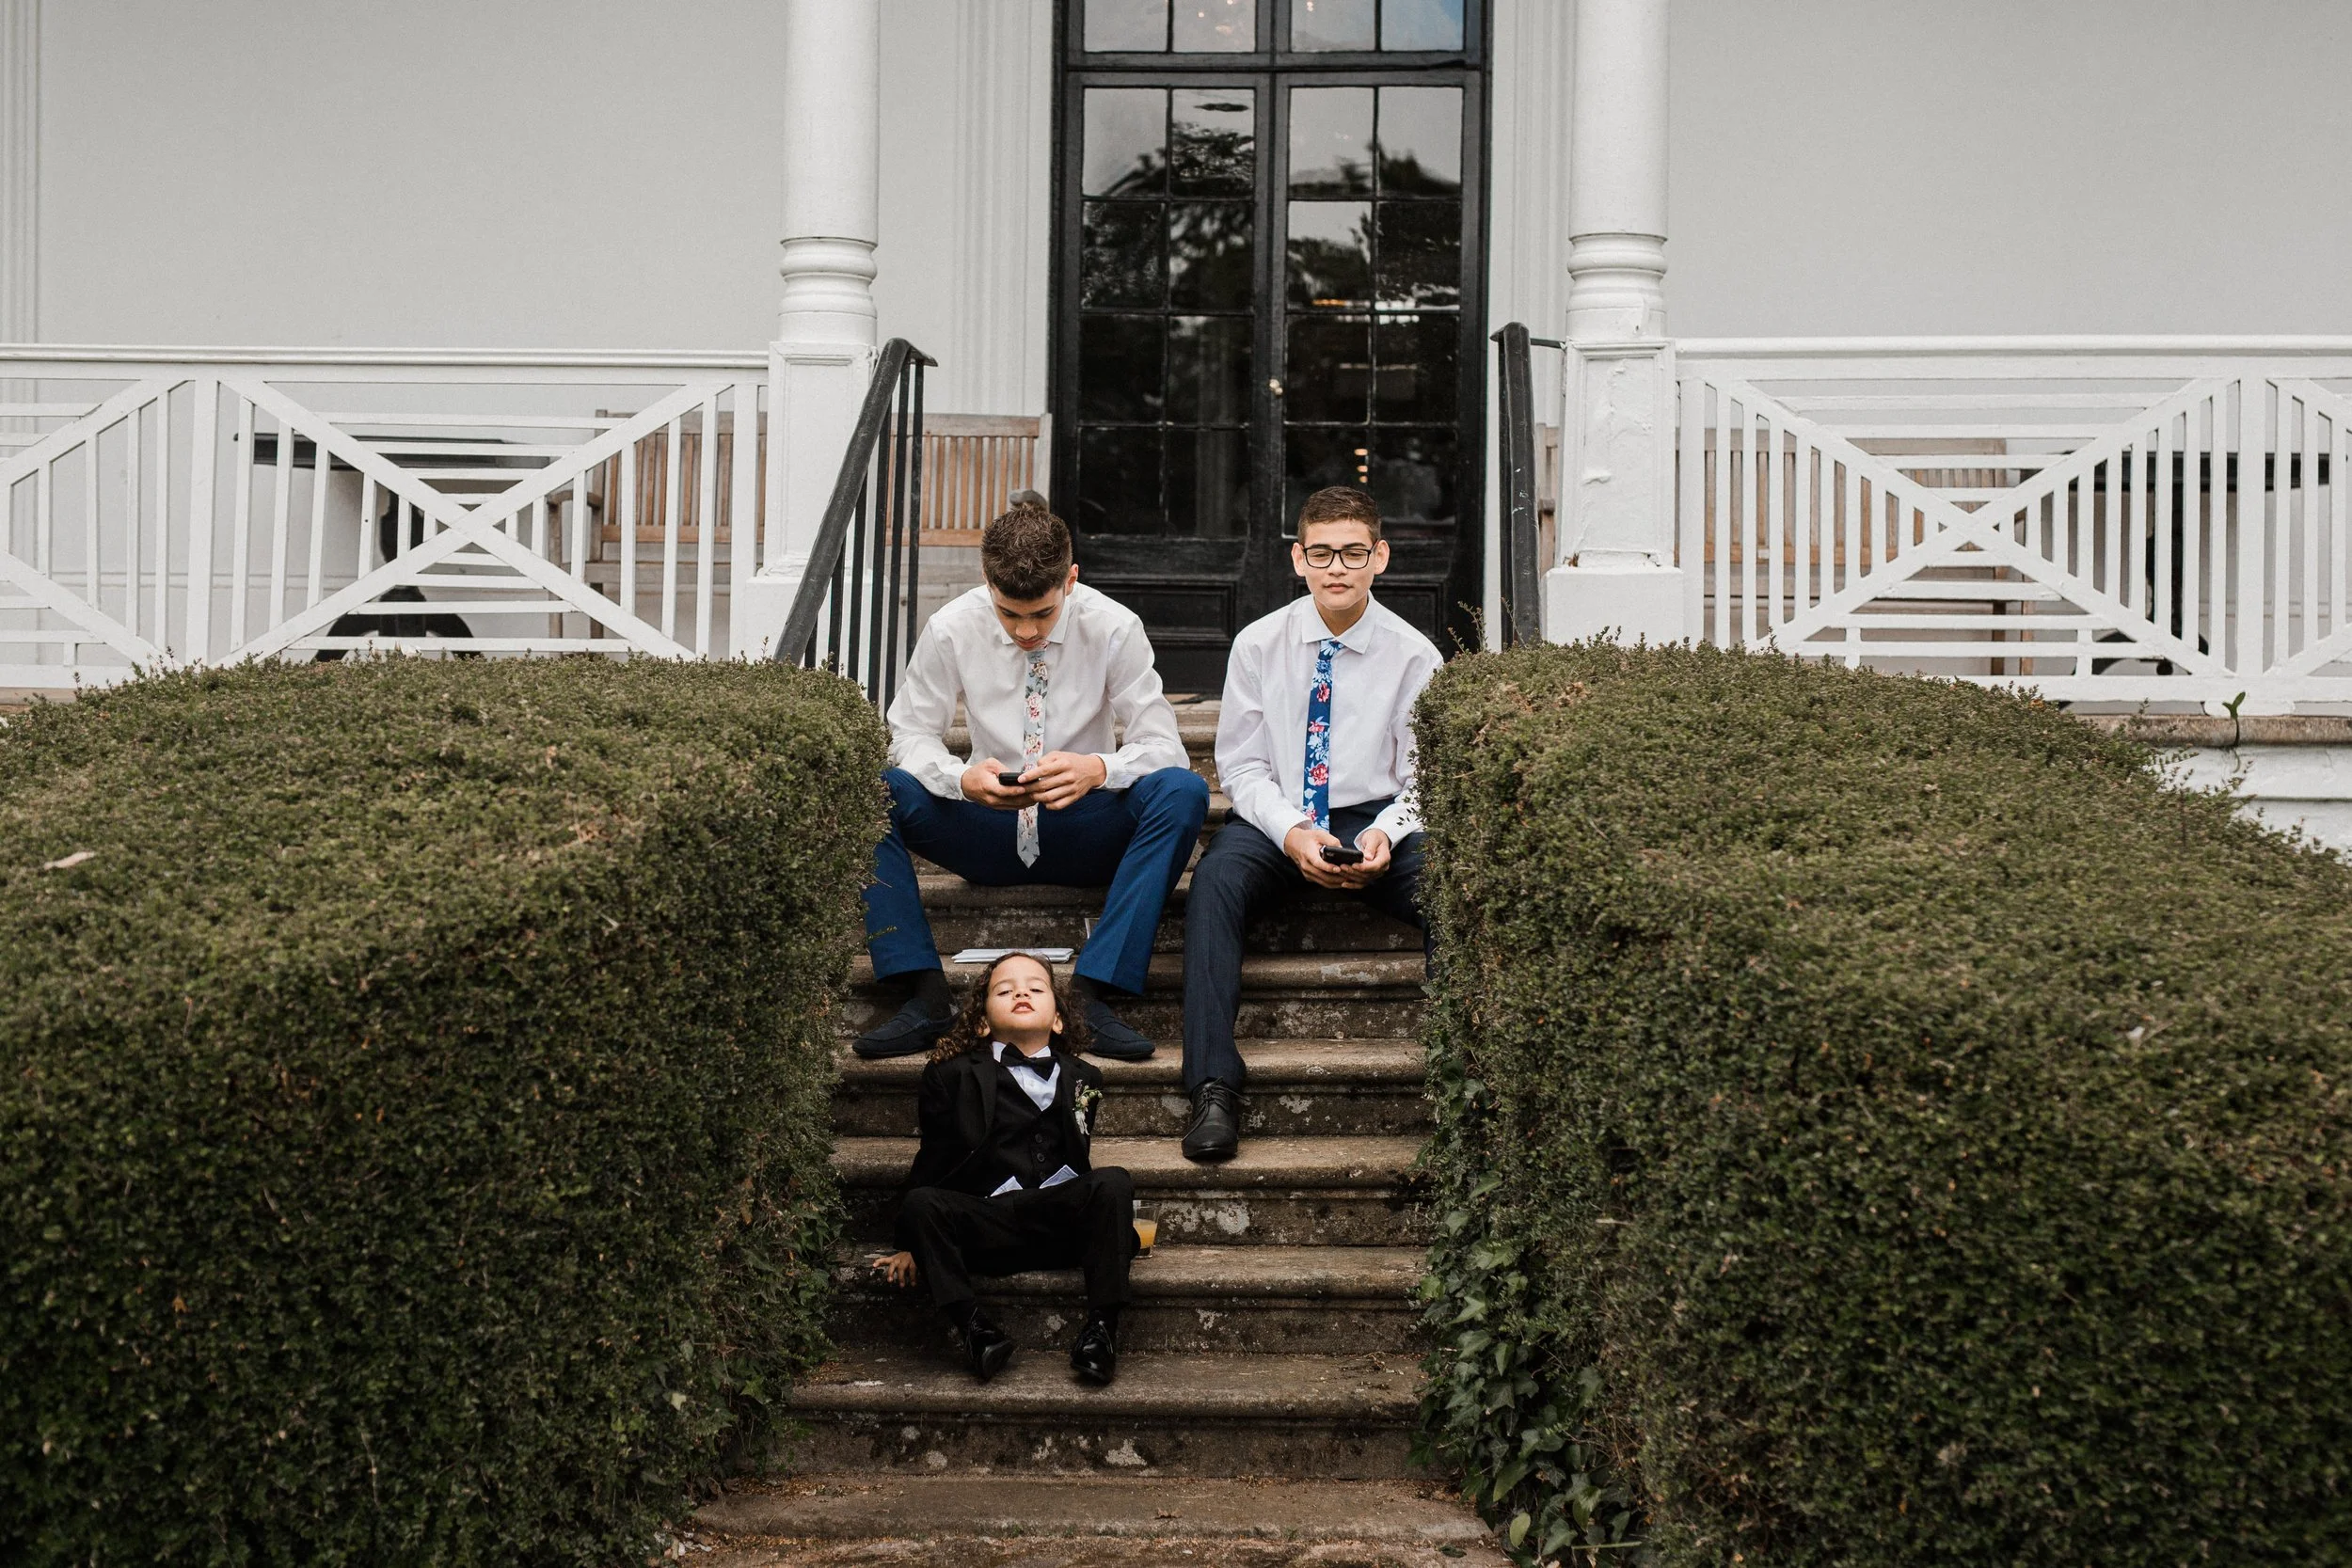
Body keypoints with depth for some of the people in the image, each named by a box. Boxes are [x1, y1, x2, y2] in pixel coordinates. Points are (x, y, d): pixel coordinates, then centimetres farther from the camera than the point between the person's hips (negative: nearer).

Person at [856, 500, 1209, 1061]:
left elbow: (1163, 746, -13)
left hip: (1083, 834, -1)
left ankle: (1092, 994, -35)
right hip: (986, 830, 1)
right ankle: (927, 995, -29)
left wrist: (1099, 769, -37)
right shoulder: (952, 629, -7)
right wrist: (962, 778, -27)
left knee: (1182, 791, -31)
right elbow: (909, 735, -3)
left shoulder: (1113, 628, -10)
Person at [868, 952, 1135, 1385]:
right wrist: (913, 1245, 12)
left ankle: (1101, 1326, -27)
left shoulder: (1082, 1079, 19)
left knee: (1114, 1183, -27)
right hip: (984, 1226, -1)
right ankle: (973, 1326, -31)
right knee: (920, 1204, -29)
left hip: (1061, 1222, 1)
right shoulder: (953, 1077, 12)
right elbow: (934, 1161, 14)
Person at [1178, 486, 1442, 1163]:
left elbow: (1421, 779, 2)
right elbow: (1243, 766, 0)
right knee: (1216, 877, -33)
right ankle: (1213, 1090, -36)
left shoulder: (1413, 656, 0)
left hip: (1375, 821, 0)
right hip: (1274, 819, 0)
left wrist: (1386, 835, -20)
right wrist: (1292, 833, -19)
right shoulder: (1258, 645, 1)